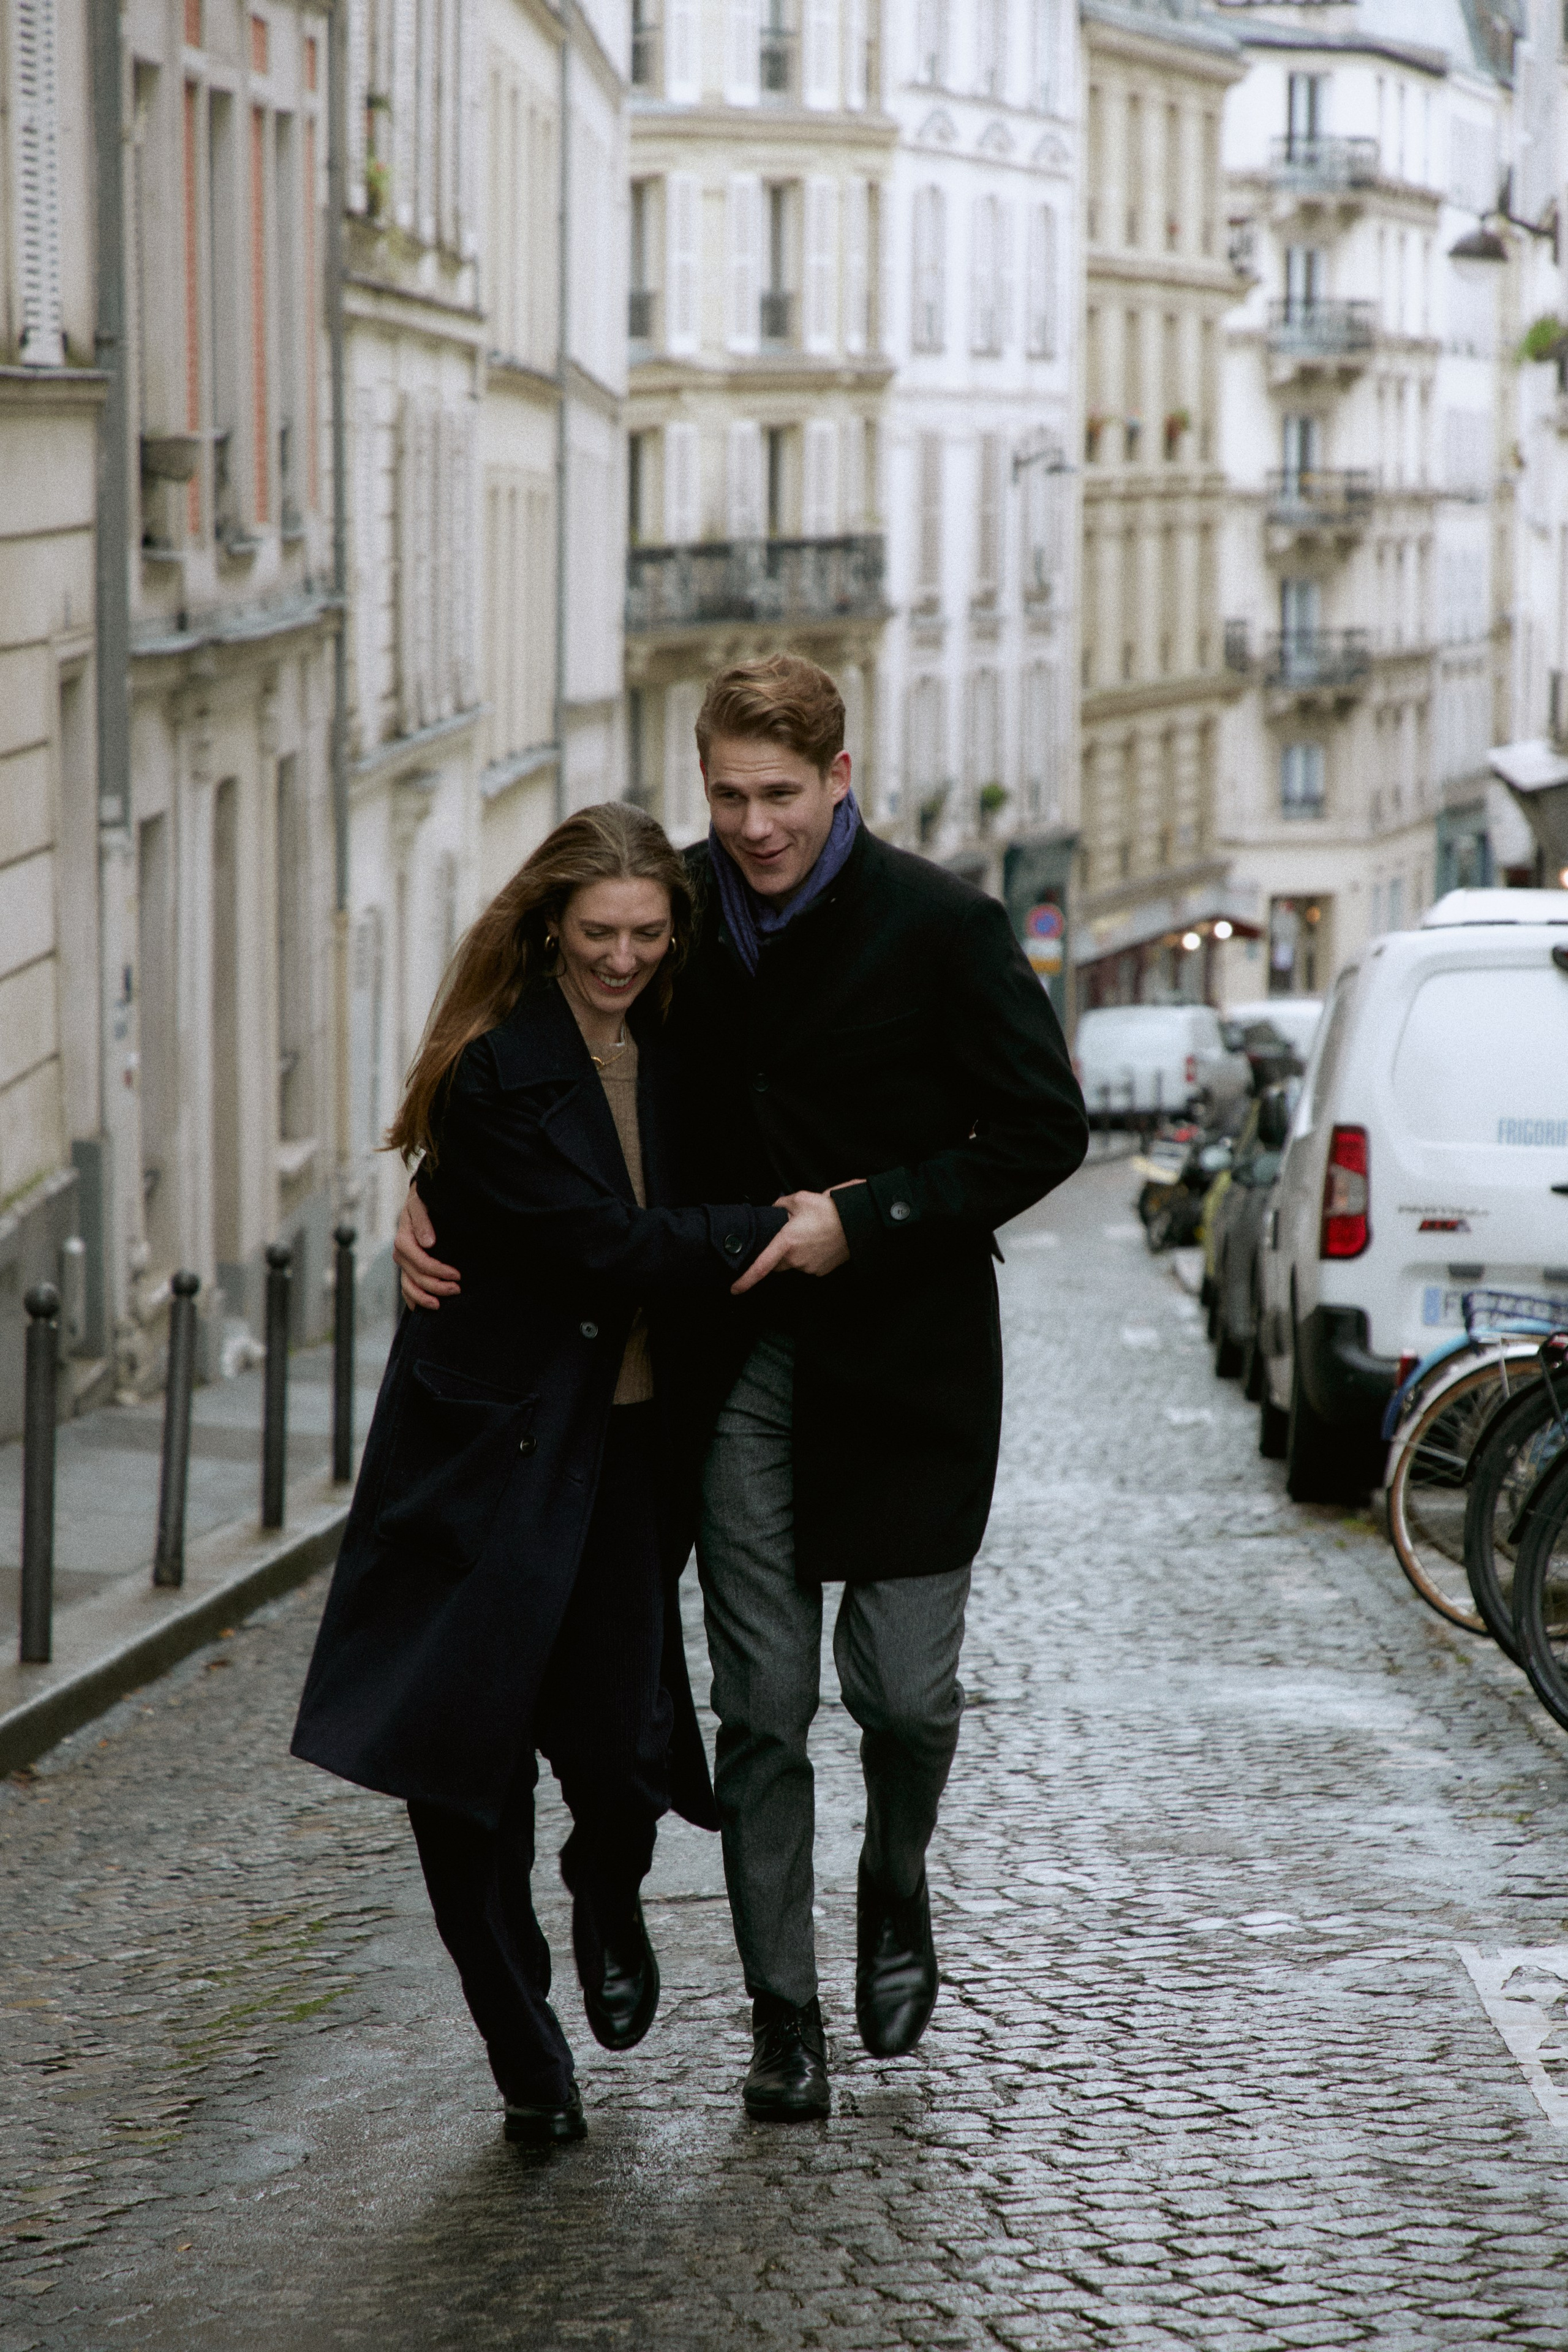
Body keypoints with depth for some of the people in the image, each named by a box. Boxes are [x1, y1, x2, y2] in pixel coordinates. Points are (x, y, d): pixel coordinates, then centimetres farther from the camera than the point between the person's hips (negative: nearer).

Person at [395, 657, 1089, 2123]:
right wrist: (435, 1196, -3)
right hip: (737, 1357, 3)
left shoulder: (941, 927, -9)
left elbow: (1045, 1130, -7)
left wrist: (866, 1218, -15)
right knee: (762, 1705, 3)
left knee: (905, 1690, 2)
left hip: (901, 1355, -2)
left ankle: (895, 1898, 34)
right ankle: (783, 2016, 13)